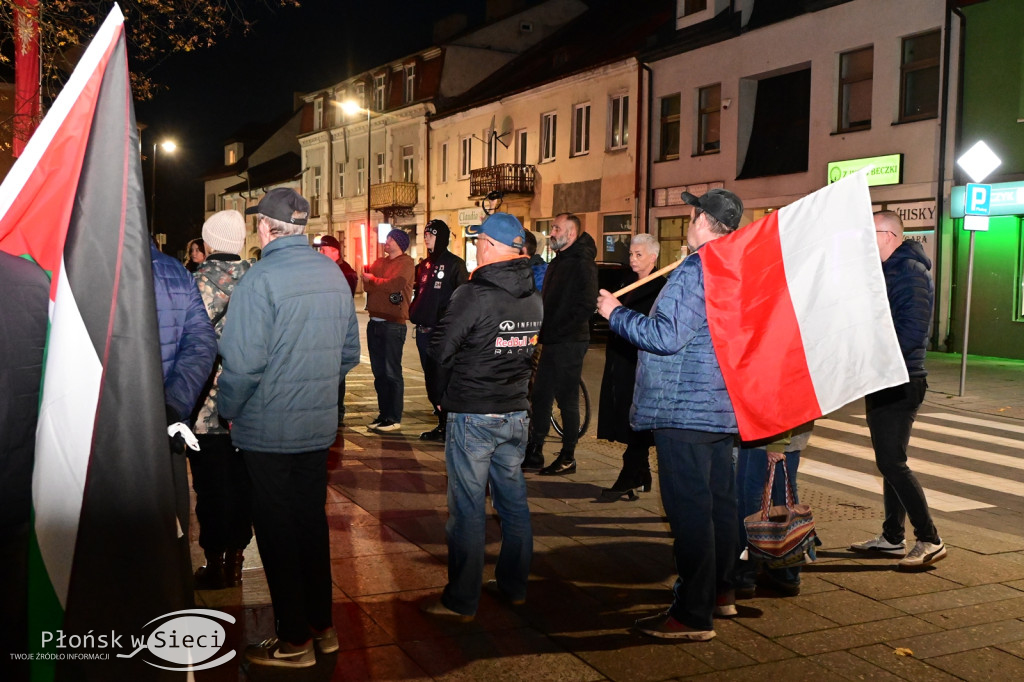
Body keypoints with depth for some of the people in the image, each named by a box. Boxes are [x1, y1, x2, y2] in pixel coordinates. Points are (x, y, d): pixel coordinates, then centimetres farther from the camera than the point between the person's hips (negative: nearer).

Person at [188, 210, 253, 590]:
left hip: (209, 404, -5)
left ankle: (215, 566, 15)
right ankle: (235, 561, 24)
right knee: (241, 481, 14)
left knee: (211, 485, 5)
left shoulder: (204, 280, -13)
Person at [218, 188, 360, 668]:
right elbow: (349, 353, 10)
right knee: (312, 521, 18)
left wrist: (228, 411, -6)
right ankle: (322, 625, 29)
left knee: (277, 532, 6)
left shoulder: (260, 279, -18)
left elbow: (242, 362, -22)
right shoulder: (333, 275, 4)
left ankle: (294, 640, 17)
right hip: (319, 427, 6)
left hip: (267, 431, -6)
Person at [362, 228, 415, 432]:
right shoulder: (379, 263, 18)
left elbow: (395, 284, -17)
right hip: (375, 322, 7)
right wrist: (385, 287, -13)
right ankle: (383, 413, 19)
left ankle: (394, 418, -1)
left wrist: (373, 280, -2)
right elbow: (367, 283, 5)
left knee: (392, 372, -5)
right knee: (379, 371, 10)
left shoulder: (406, 264, -3)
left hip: (393, 325, -7)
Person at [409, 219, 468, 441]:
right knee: (431, 380, 11)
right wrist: (414, 312, 6)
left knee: (442, 379, -8)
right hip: (424, 330, 7)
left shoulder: (455, 264, -4)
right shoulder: (425, 264, 18)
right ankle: (442, 424, 20)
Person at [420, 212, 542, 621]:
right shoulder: (534, 299, 3)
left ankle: (461, 602, 8)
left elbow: (439, 350, -11)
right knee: (513, 500, 16)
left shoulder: (474, 295, -18)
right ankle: (514, 586, 29)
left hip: (473, 415, -7)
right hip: (517, 413, 7)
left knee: (467, 509, 1)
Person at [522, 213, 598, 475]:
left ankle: (568, 458, 10)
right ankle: (534, 453, 18)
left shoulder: (582, 264, -12)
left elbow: (586, 305, -20)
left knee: (567, 399, -1)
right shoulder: (557, 263, 17)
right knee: (540, 396, 10)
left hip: (569, 343, -9)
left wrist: (560, 331, -17)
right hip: (551, 343, 9)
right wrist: (543, 333, 9)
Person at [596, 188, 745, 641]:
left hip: (684, 411, -10)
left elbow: (666, 335, -25)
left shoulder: (696, 272, -18)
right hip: (720, 409, 10)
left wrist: (617, 313, -11)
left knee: (689, 510, -6)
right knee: (718, 500, 17)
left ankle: (693, 615, 1)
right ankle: (719, 591, 31)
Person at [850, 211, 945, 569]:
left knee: (892, 462, -10)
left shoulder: (912, 271, -14)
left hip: (901, 382, -10)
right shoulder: (886, 271, 15)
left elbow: (912, 329, -24)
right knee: (889, 461, 14)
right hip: (883, 381, 10)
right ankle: (892, 537, 23)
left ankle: (929, 540, -2)